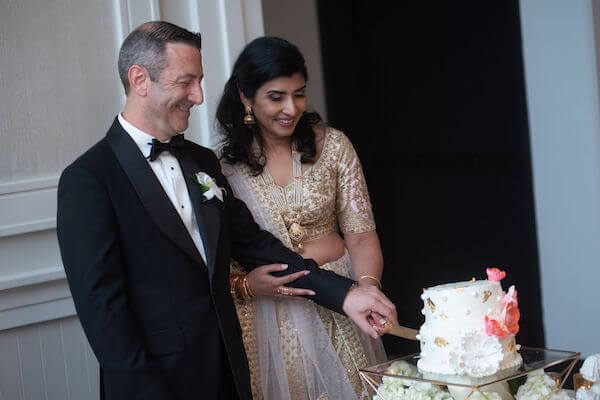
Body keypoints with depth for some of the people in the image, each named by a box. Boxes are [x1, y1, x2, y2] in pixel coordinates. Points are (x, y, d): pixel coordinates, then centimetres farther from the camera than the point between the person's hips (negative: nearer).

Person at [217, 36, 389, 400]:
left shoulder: (332, 146, -3)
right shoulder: (224, 165, -5)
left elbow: (360, 234, -4)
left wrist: (368, 286, -21)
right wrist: (244, 284, -19)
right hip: (266, 317, -1)